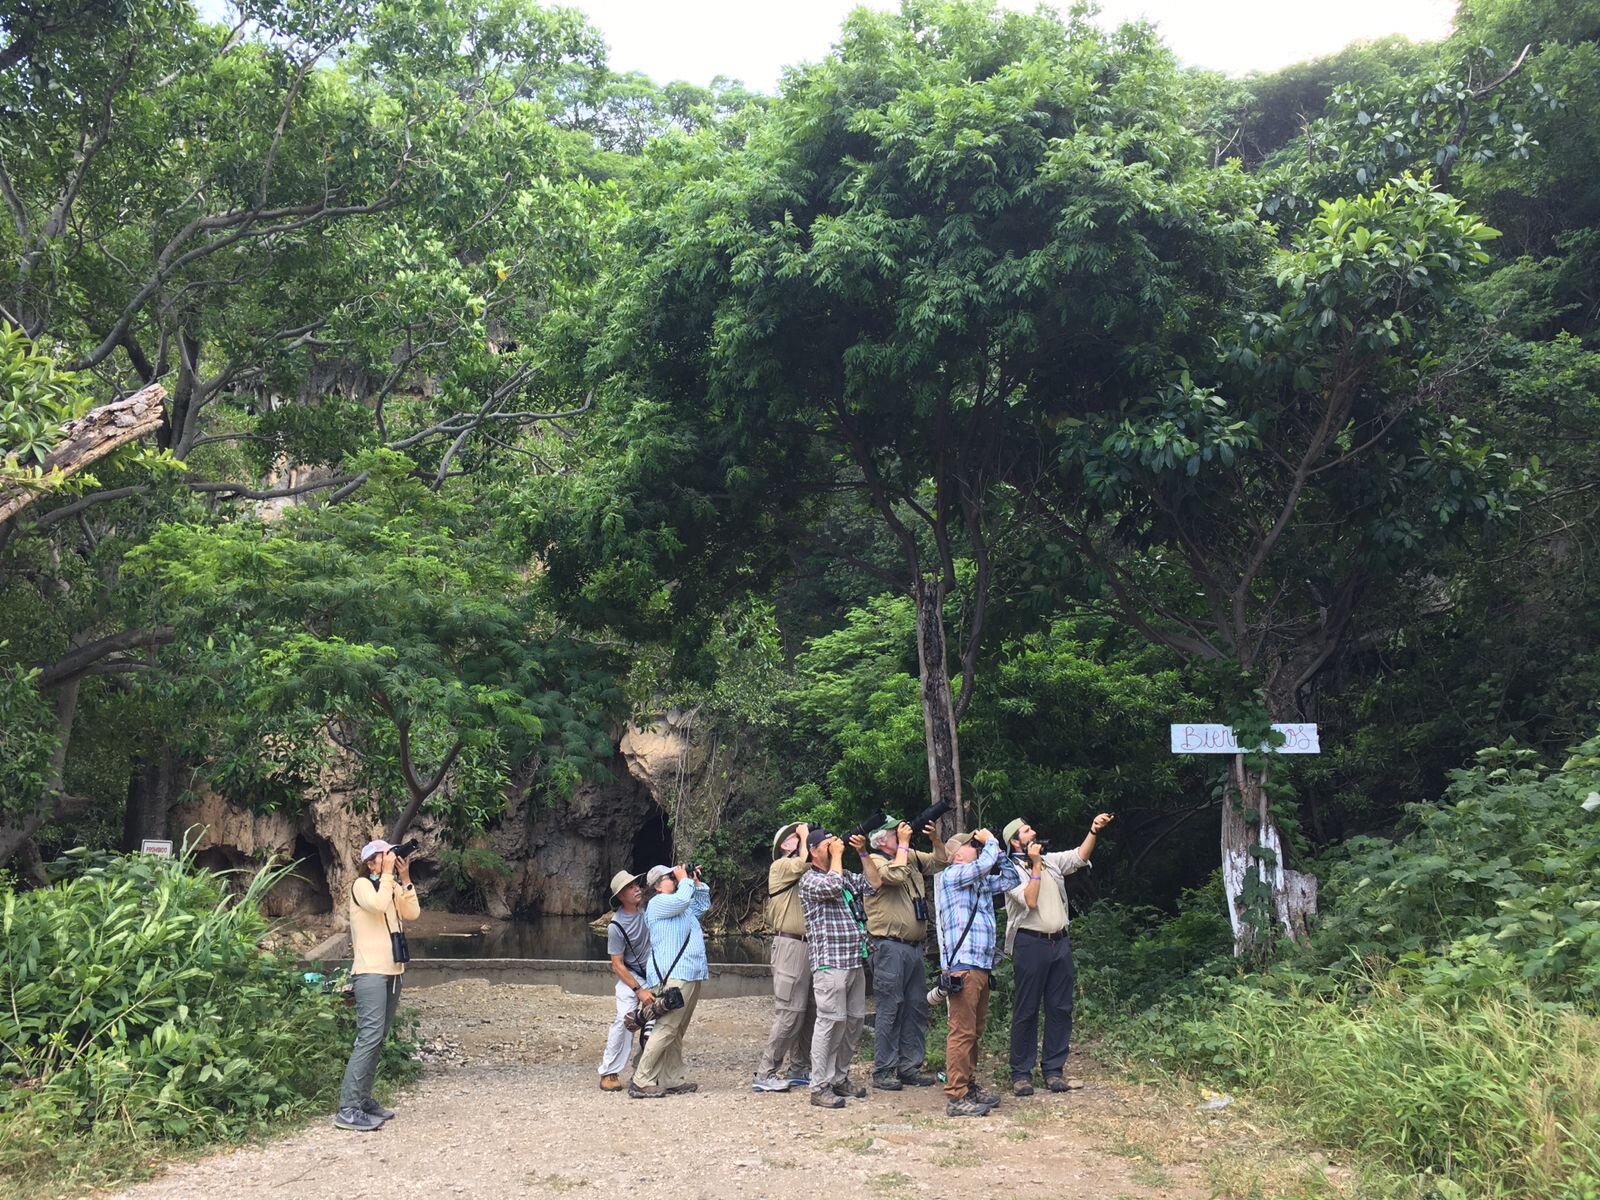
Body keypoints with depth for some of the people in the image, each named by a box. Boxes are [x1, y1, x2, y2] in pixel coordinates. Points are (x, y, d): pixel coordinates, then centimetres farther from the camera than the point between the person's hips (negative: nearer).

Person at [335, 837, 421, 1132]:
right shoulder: (361, 885, -6)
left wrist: (405, 879, -2)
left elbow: (412, 913, 3)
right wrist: (388, 873, -16)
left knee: (378, 1038, 11)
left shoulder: (395, 887, 14)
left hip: (393, 971, 8)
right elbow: (378, 904, -25)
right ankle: (347, 1109, -17)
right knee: (370, 1036, -16)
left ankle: (363, 1099, 18)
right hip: (370, 972, -8)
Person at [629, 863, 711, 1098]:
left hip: (690, 975, 10)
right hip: (673, 975, -10)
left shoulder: (684, 908, 25)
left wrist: (697, 883, 23)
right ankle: (641, 1081, -14)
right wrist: (686, 880, -3)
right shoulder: (658, 902, -4)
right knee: (666, 1029, -15)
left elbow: (702, 905, 37)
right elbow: (682, 899, -20)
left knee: (677, 1032, 9)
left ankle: (673, 1080, 12)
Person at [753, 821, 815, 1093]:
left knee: (810, 1012, 9)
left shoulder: (807, 874, 22)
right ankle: (765, 1074, -5)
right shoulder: (780, 866, -2)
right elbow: (805, 862, -20)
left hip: (810, 946, 8)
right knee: (789, 1013, -10)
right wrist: (804, 835, -6)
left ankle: (800, 1070, 18)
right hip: (791, 945, -8)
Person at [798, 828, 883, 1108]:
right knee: (831, 1022, -10)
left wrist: (863, 852, 10)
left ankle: (840, 1078, 21)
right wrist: (837, 855, -10)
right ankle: (820, 1087, -5)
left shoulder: (846, 875, 20)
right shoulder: (810, 879, -4)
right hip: (830, 962, -8)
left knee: (855, 1022, 10)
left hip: (855, 961, 8)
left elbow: (873, 882, 16)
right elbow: (832, 886, -22)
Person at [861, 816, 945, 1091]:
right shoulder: (875, 862, -8)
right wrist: (904, 843, -16)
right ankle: (883, 1071, 1)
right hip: (890, 946, -8)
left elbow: (941, 862, 20)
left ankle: (910, 1066, 18)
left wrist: (935, 838, 3)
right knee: (891, 1009, -5)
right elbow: (896, 875, -26)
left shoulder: (912, 857, 14)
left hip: (915, 945, 8)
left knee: (917, 1007, 10)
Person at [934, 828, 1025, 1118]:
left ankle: (969, 1086, 23)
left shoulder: (981, 882, 21)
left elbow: (1011, 879, 27)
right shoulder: (951, 876, -5)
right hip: (962, 966, -9)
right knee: (962, 1032, -10)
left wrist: (998, 851, 16)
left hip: (982, 966, 9)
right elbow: (984, 864, -20)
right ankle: (955, 1097, -8)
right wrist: (991, 841, -2)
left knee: (975, 1031, 14)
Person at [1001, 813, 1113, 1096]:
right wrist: (1036, 865, -15)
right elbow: (1030, 900, -17)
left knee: (1060, 1008, 7)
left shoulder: (1051, 860, 12)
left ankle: (1054, 1069, 15)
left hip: (1059, 942, 6)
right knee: (1026, 1011, -1)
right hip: (1030, 943, -6)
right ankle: (1021, 1073, 5)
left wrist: (1093, 831, -10)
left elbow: (1079, 857, 3)